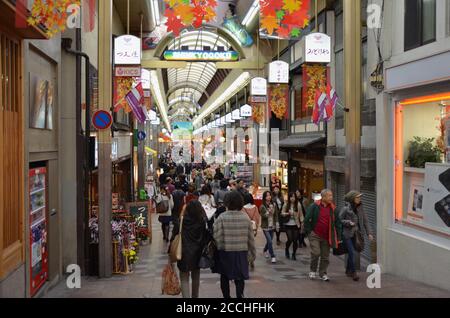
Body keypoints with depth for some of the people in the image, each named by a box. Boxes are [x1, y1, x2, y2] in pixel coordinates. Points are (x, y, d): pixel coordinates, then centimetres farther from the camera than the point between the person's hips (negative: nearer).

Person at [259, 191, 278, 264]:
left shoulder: (274, 205, 2)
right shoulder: (262, 206, -11)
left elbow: (276, 215, 9)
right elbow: (263, 216, -16)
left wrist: (277, 223, 5)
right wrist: (268, 212, -30)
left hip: (272, 226, 5)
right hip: (265, 227, -5)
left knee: (269, 240, 16)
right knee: (269, 241, -11)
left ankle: (265, 250, 44)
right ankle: (273, 256, -6)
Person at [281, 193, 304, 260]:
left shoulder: (298, 205, -1)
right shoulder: (286, 205, 0)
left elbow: (301, 215, 2)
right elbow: (282, 213, 1)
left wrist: (302, 223, 0)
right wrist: (288, 213, -17)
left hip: (296, 225, 1)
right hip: (288, 225, -1)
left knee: (295, 240, -1)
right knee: (290, 239, -7)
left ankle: (294, 254, 17)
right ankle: (287, 250, 23)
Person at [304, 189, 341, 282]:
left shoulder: (333, 208, 5)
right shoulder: (314, 206, -7)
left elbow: (337, 222, 11)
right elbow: (307, 219, -4)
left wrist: (338, 235, 7)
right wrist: (308, 231, -6)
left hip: (326, 237, 4)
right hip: (315, 235, -4)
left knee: (325, 256, 7)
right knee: (316, 253, -11)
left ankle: (323, 273, 21)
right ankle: (313, 271, 12)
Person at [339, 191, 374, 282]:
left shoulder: (360, 208, 5)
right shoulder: (345, 208, -12)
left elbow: (365, 221, 7)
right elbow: (339, 220, -8)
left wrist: (369, 233, 2)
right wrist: (348, 222, -22)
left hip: (355, 234, 6)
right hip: (347, 234, -6)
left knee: (351, 252, 13)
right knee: (352, 252, -11)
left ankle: (348, 271, 29)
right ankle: (353, 272, -5)